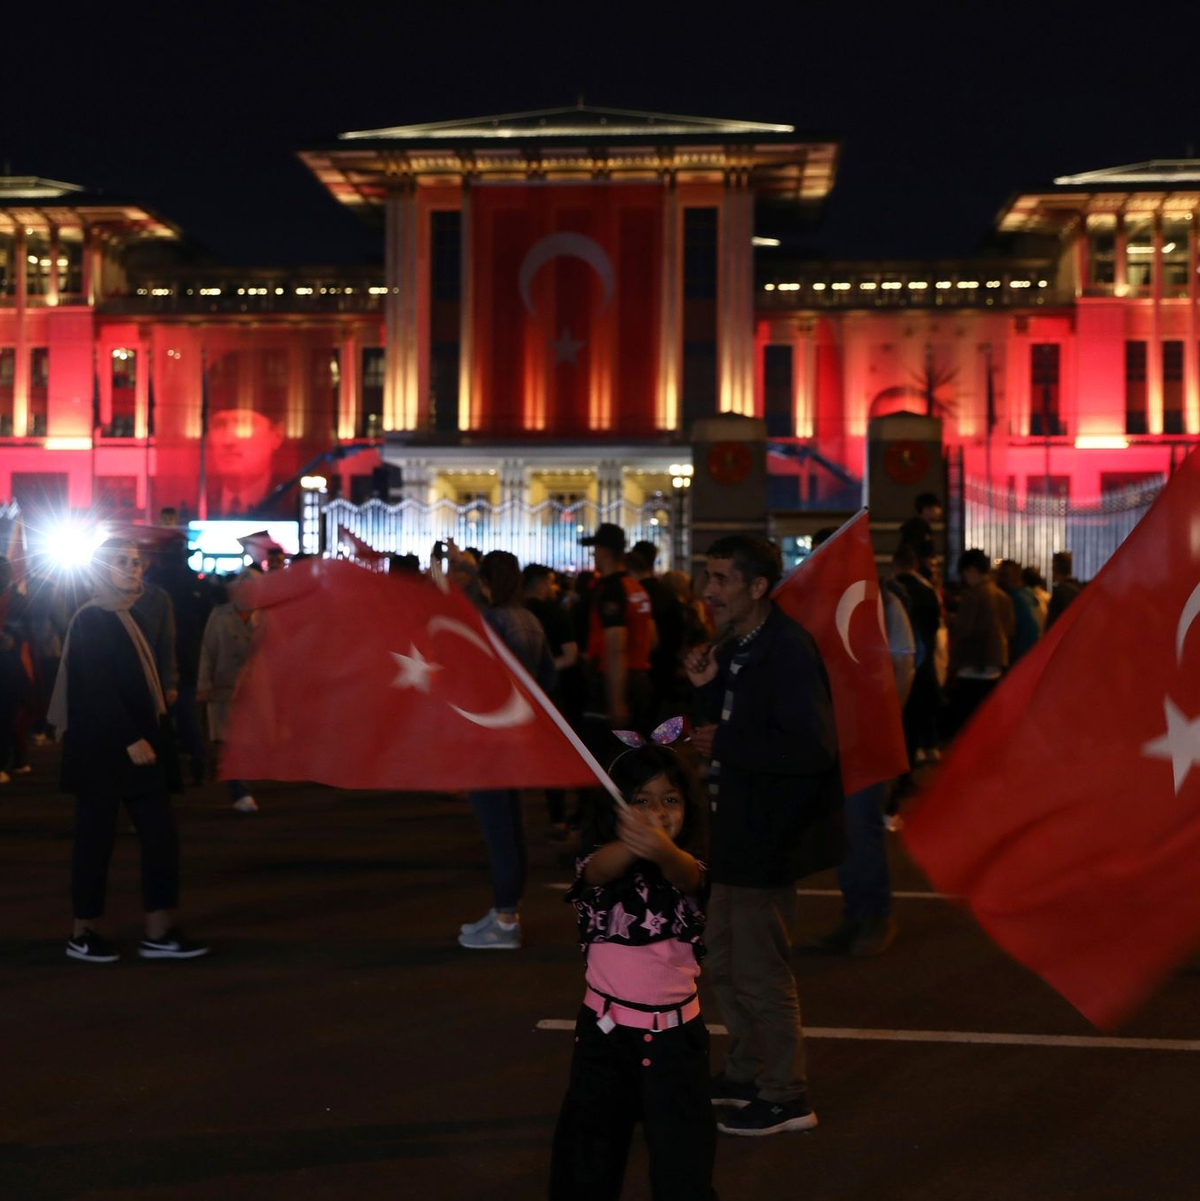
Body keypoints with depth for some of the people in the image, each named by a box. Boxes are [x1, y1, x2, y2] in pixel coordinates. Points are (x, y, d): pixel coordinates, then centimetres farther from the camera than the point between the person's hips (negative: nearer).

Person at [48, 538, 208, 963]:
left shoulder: (135, 617, 15)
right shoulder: (90, 620, -9)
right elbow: (96, 689, -17)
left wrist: (153, 738, 12)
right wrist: (130, 739, -22)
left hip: (140, 741, 8)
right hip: (102, 747, -8)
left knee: (161, 836, 3)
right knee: (96, 839, 0)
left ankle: (159, 933, 6)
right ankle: (82, 934, 11)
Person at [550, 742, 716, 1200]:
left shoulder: (687, 867, -6)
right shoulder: (600, 862, -7)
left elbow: (684, 875, -31)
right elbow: (601, 869, -32)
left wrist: (661, 849, -56)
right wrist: (634, 842, -56)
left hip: (676, 1033, 0)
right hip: (606, 1031, 0)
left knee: (684, 1162, 2)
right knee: (587, 1161, 10)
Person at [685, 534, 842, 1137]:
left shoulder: (788, 650, -22)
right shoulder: (737, 648, 9)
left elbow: (814, 748, -29)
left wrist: (725, 743, -23)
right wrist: (705, 689, -2)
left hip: (769, 836, -10)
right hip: (740, 827, 10)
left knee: (760, 969, 0)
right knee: (726, 957, 21)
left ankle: (786, 1097, 15)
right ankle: (747, 1071, 37)